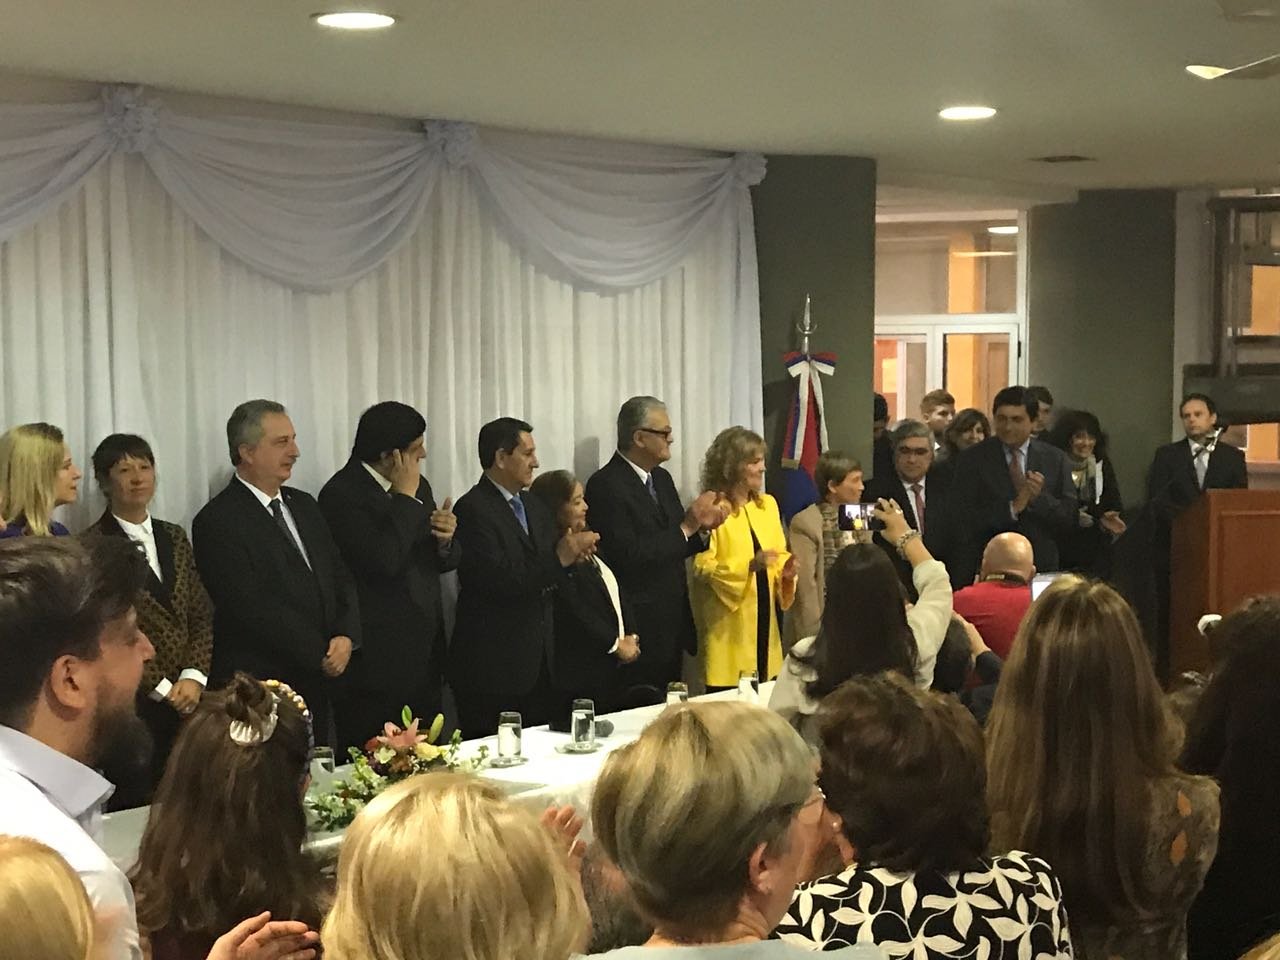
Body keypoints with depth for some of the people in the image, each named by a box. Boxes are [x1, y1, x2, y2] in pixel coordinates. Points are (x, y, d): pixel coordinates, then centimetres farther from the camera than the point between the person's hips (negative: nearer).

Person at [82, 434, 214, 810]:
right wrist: (162, 689, -9)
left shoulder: (174, 537, 14)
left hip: (187, 700, 5)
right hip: (133, 707, -5)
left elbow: (202, 614, 12)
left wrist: (193, 677, -3)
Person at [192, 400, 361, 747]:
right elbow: (252, 608, -16)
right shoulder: (217, 521, -10)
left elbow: (340, 578, 15)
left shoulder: (304, 506, 15)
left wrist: (346, 637, -5)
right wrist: (321, 656, -12)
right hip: (262, 689, -7)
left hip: (318, 686, 7)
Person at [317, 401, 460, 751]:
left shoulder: (417, 486, 13)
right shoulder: (341, 495, -12)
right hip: (377, 661, -8)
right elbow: (384, 562, -24)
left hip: (425, 654, 8)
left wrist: (446, 540, -3)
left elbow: (442, 562, 20)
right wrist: (405, 497, -15)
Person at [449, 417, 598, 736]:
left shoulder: (534, 507, 15)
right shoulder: (473, 510, -12)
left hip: (539, 662, 8)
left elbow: (545, 578, 13)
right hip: (493, 666, -8)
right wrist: (560, 558, -19)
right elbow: (501, 582, -21)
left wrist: (571, 553, -7)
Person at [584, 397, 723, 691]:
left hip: (671, 626, 8)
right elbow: (629, 556, -22)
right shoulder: (605, 485, -14)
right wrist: (686, 527, -17)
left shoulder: (661, 478, 12)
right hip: (638, 631, -8)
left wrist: (702, 529, -3)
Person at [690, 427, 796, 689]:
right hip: (729, 626, -6)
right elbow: (703, 567, -14)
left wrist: (786, 570, -5)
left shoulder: (767, 504, 13)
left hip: (763, 618, 6)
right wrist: (749, 566, -25)